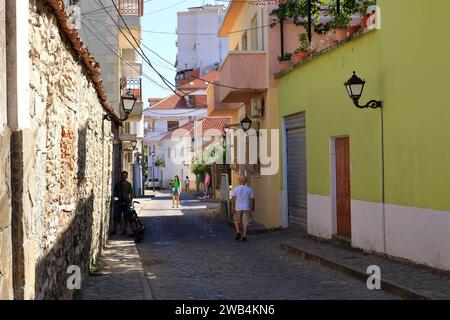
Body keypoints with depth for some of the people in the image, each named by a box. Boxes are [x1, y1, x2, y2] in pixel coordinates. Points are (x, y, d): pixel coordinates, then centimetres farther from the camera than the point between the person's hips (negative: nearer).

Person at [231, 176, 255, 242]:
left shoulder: (236, 189, -2)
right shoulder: (250, 189, 0)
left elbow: (233, 198, -8)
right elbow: (252, 199, 3)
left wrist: (232, 207, -8)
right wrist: (253, 207, 17)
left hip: (238, 208, 0)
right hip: (246, 208, 0)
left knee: (237, 221, 19)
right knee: (246, 223, 3)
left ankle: (238, 233, 4)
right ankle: (244, 236, -2)